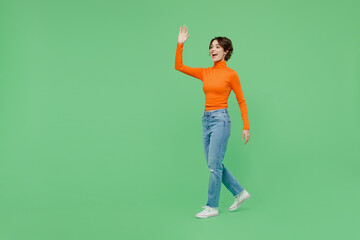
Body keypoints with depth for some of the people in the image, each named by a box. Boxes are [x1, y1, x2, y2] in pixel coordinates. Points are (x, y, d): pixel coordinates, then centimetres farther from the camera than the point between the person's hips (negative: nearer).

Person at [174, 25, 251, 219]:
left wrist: (246, 126, -3)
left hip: (221, 119, -7)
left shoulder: (231, 74, -4)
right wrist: (180, 44, 0)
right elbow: (179, 66, 8)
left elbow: (241, 101, -1)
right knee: (214, 164, 11)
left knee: (214, 165, -5)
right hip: (206, 119, 7)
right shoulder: (205, 73, 11)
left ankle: (212, 207, 6)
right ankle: (240, 193, 27)